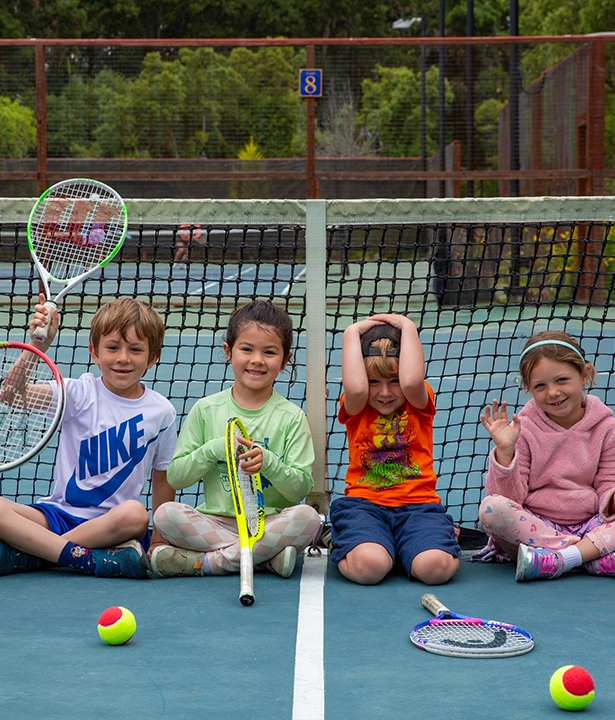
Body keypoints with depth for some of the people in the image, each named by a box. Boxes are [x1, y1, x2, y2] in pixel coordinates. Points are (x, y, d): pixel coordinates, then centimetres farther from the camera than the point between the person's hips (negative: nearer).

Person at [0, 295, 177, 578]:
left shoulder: (161, 411, 4)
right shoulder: (81, 394, -2)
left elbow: (163, 477, 13)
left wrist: (158, 538, 7)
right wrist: (39, 344, -31)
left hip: (110, 522, 1)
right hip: (59, 512, -1)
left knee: (135, 514, -36)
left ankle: (27, 554, -25)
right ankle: (81, 557, -31)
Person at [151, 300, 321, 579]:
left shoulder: (292, 417, 3)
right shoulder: (206, 410, 6)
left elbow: (301, 489, -3)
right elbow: (175, 477, 3)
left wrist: (268, 462, -21)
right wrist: (213, 449, -13)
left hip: (270, 522, -1)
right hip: (215, 521, 1)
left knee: (308, 517, -31)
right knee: (166, 514, -25)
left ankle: (203, 562, -26)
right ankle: (267, 556, -25)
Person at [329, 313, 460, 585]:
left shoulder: (418, 405, 9)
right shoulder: (356, 409, 8)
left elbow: (412, 381, -16)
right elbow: (355, 387, -18)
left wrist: (408, 328, -5)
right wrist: (352, 333, -6)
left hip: (417, 504, 1)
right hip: (363, 504, -1)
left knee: (435, 567, -28)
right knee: (368, 566, -33)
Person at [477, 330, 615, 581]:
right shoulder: (524, 429, -4)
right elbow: (510, 497, -9)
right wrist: (505, 451, -23)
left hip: (589, 524, 2)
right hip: (535, 523, -1)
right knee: (491, 508, -31)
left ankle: (557, 559, -31)